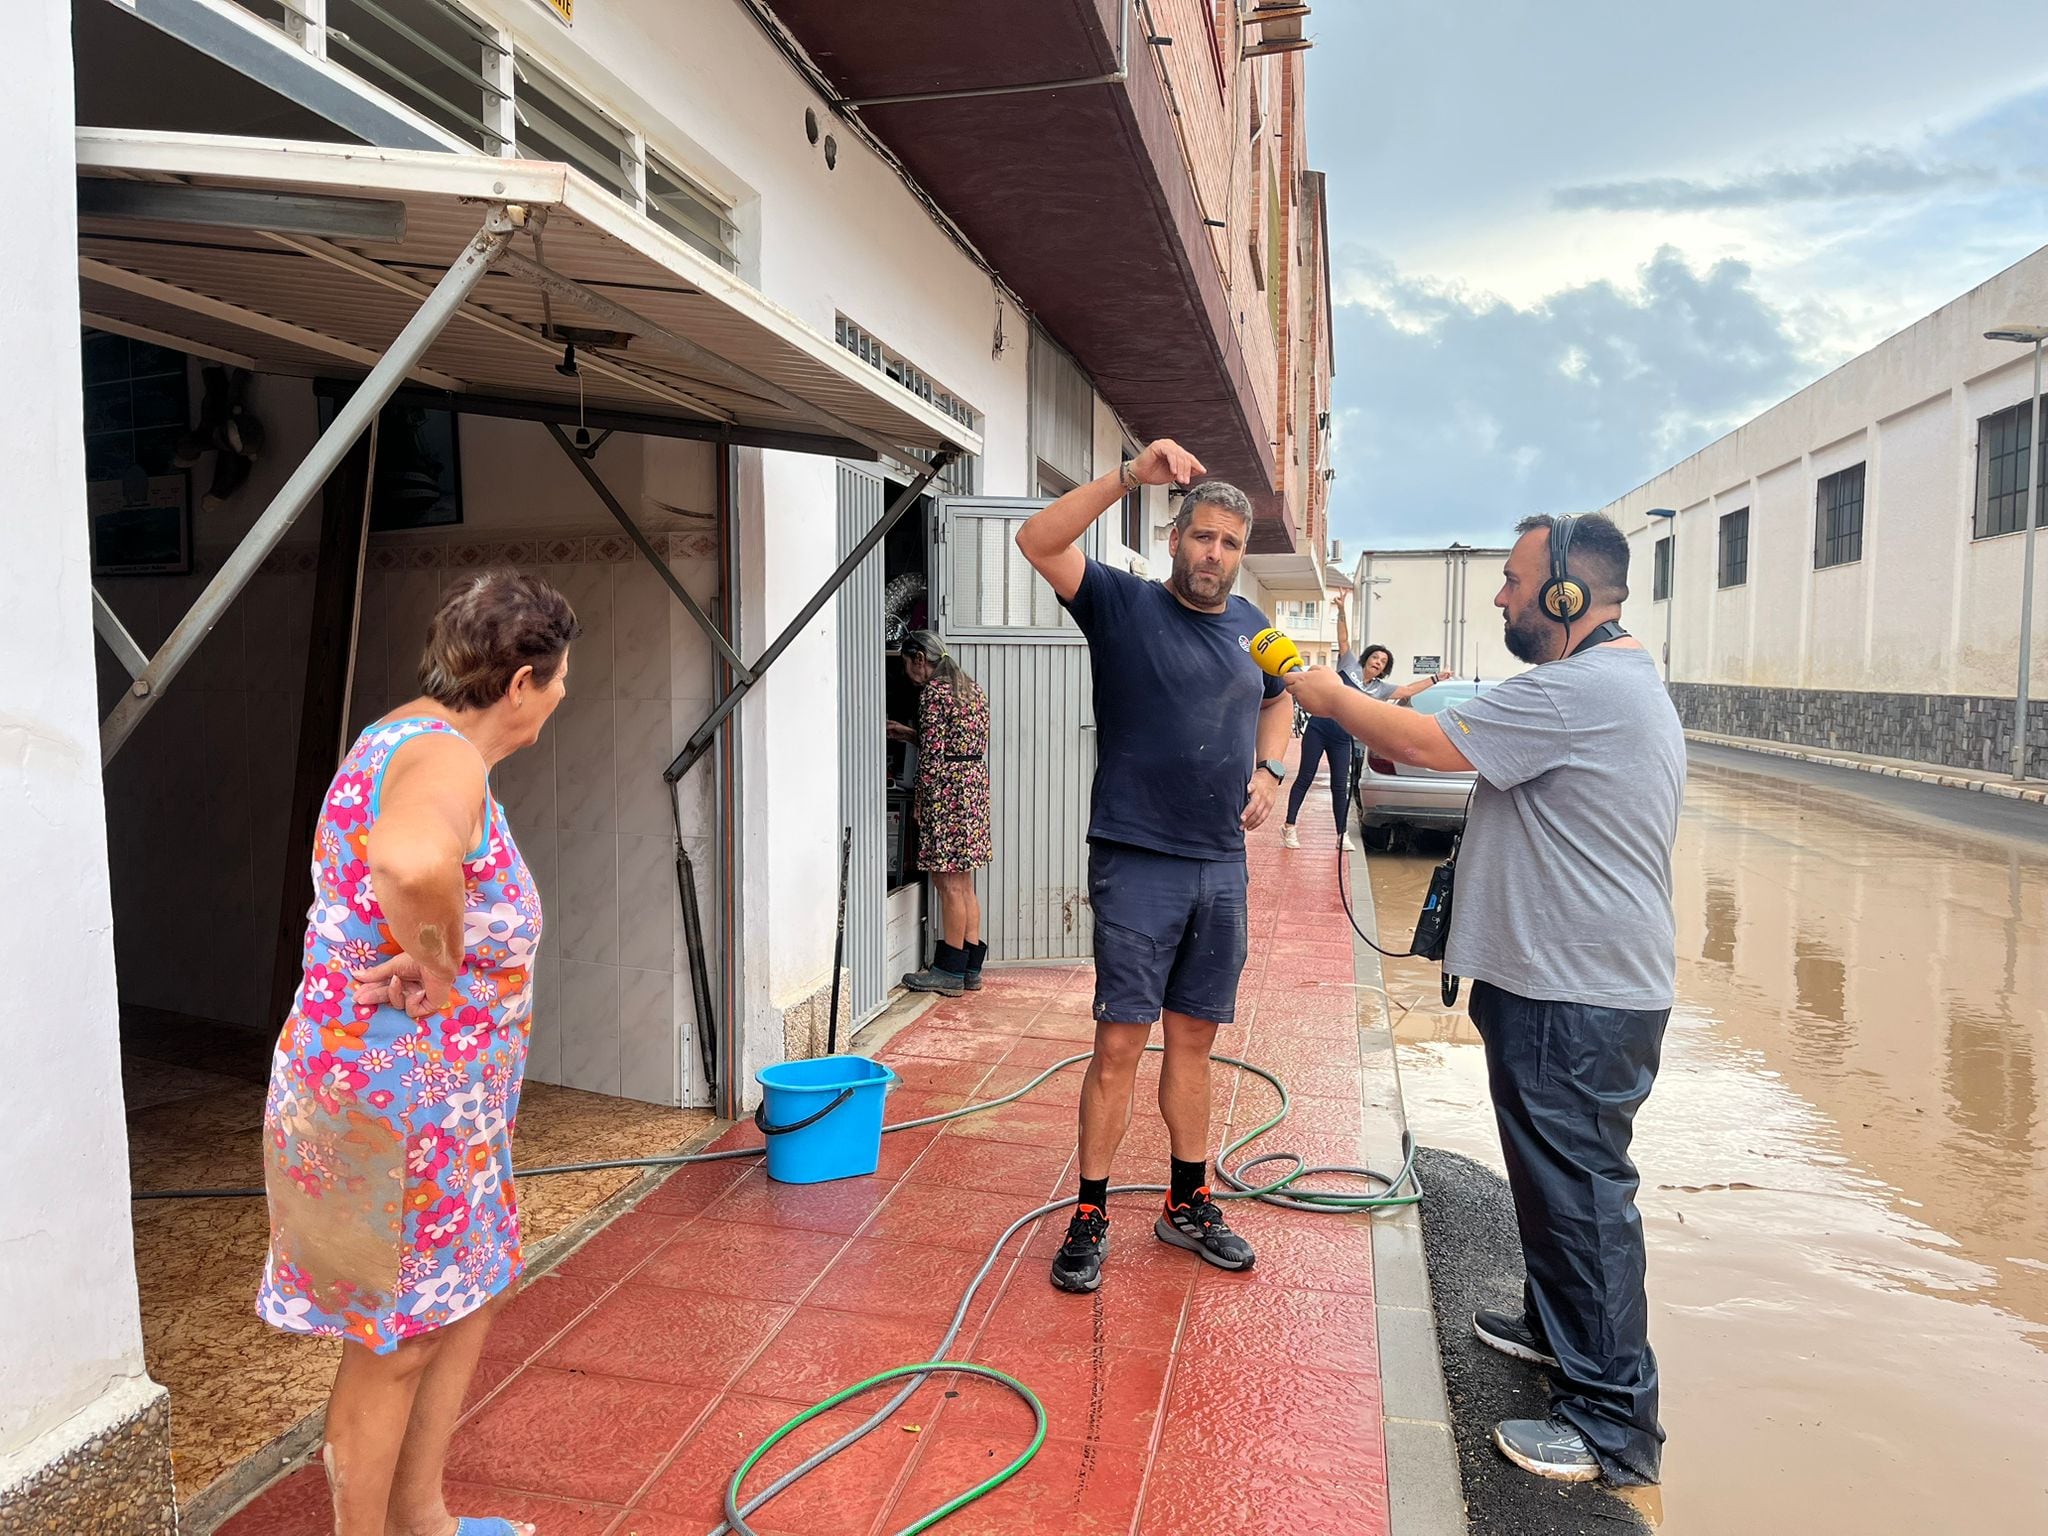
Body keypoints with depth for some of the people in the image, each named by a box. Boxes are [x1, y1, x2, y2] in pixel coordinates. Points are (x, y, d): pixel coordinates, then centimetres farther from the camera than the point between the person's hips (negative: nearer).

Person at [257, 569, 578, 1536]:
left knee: (465, 1303, 23)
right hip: (394, 1107, -10)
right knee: (396, 1345, 9)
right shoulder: (443, 756, -25)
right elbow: (414, 862, -48)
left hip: (437, 1104, 10)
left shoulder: (409, 739, 9)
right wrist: (436, 963, -31)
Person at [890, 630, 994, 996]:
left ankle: (949, 972, 5)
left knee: (949, 885, -2)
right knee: (963, 884, 14)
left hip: (947, 791, -9)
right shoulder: (972, 687, 15)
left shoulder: (933, 691, -12)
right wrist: (909, 734, 22)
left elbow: (932, 755, -16)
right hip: (975, 786, 9)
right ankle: (970, 967, 19)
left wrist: (921, 805, -9)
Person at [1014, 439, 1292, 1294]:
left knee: (1193, 1039, 14)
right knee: (1120, 1041, -3)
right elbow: (1038, 542, -18)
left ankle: (1187, 1205, 28)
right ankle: (1090, 1218, 13)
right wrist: (1132, 476, -24)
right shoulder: (1123, 605, -5)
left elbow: (1276, 701, 29)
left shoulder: (1252, 627, 11)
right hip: (1136, 862, -5)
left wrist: (1269, 769, 10)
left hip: (1221, 866, 5)